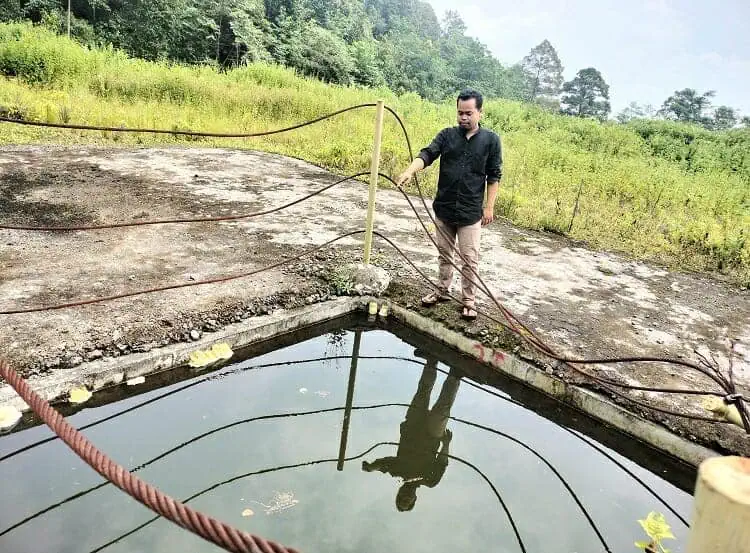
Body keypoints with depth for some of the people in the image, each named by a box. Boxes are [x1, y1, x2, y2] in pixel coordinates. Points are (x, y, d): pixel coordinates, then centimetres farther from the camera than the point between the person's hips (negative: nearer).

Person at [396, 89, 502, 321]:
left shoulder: (490, 139, -2)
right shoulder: (447, 135, 2)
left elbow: (494, 176, 0)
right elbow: (427, 154, -11)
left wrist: (489, 206, -4)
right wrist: (410, 171, -31)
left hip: (470, 212, -3)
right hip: (443, 208, 3)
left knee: (470, 258, 2)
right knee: (444, 253, 16)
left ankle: (468, 301, 15)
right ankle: (442, 291, 32)